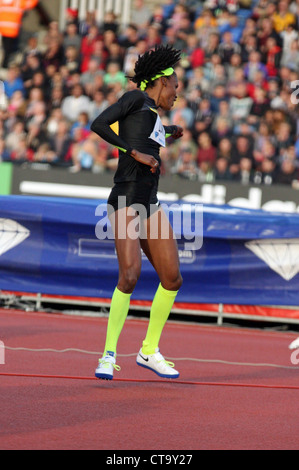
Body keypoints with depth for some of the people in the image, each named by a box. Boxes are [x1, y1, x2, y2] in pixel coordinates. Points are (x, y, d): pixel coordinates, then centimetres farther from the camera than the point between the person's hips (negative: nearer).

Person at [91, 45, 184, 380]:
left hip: (150, 206, 9)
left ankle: (149, 351, 21)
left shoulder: (153, 115, 24)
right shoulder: (136, 98, 1)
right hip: (126, 201, -9)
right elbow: (98, 124, -12)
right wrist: (136, 152, -14)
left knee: (172, 279, 8)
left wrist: (167, 135, 39)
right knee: (130, 275, -20)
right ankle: (108, 356, -13)